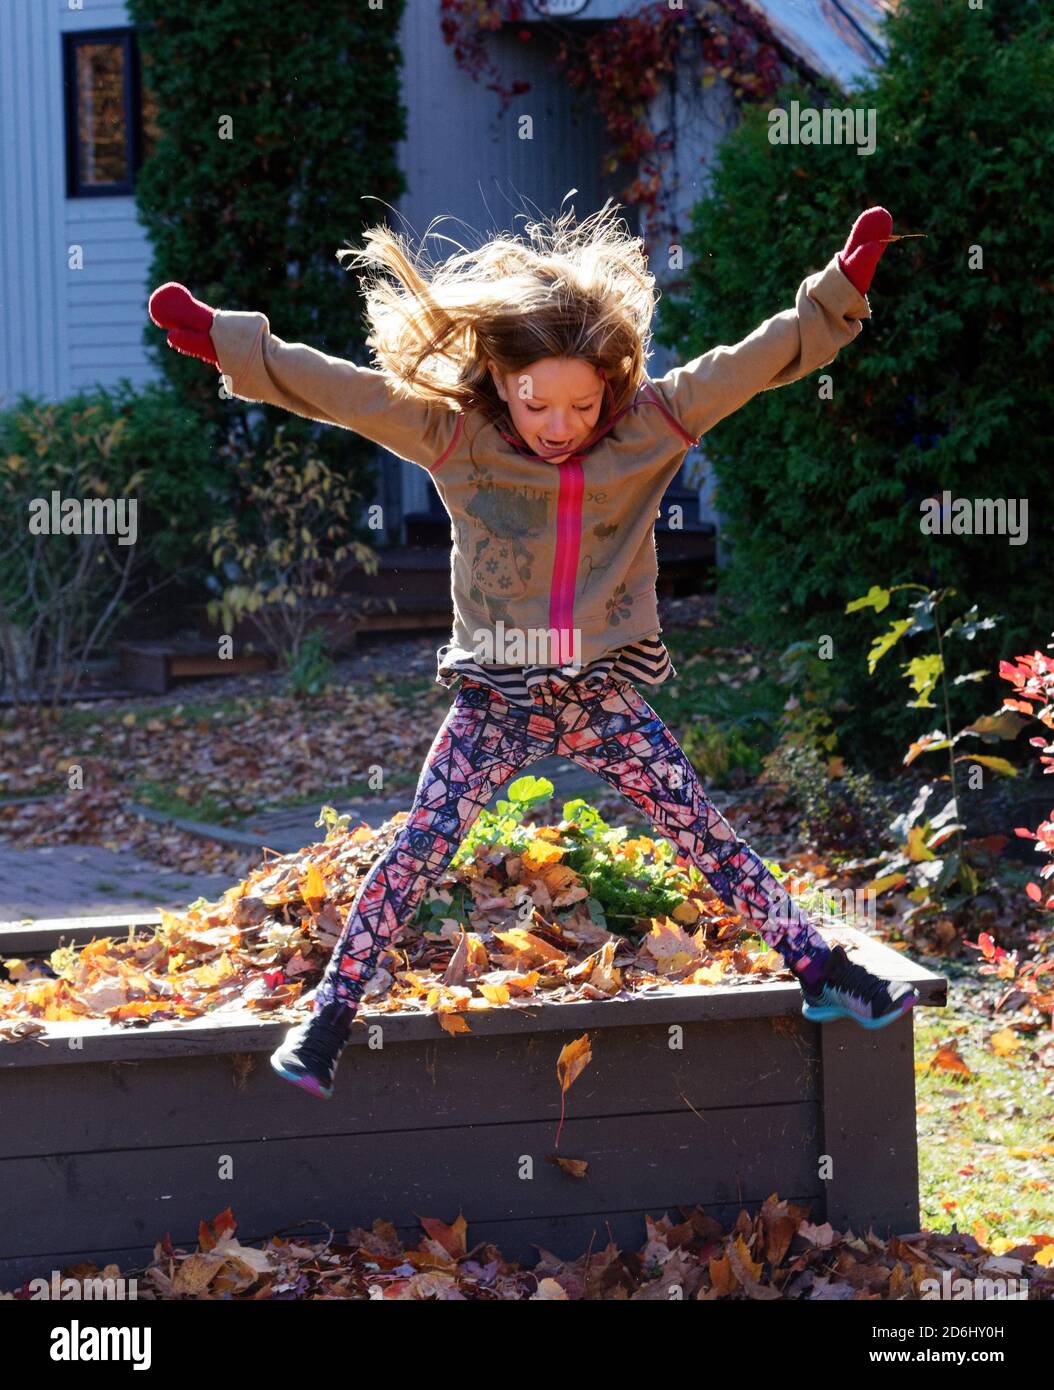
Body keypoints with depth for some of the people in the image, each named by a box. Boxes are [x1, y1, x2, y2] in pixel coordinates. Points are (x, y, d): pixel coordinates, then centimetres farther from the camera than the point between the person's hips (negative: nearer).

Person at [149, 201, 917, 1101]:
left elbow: (758, 361, -6)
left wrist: (844, 287, -12)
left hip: (605, 696, 1)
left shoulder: (652, 426, -7)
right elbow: (332, 388, -10)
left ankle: (822, 972, 11)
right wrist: (218, 340, -13)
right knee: (417, 851, -4)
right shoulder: (453, 436, -10)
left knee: (708, 836, 2)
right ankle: (332, 1012, 5)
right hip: (496, 701, -1)